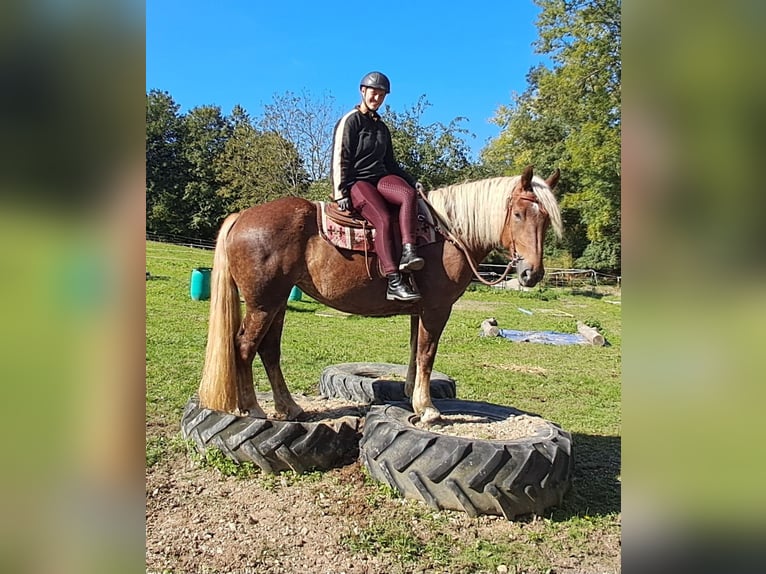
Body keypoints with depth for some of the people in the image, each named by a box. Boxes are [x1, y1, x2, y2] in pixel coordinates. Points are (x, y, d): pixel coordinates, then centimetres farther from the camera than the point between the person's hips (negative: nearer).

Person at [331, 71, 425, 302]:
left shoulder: (381, 127, 23)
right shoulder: (350, 121, 2)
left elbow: (390, 163, 27)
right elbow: (340, 159, -5)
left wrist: (411, 180, 13)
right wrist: (340, 192, -14)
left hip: (381, 178, 6)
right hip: (356, 181, -6)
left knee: (408, 194, -29)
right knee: (384, 219, -31)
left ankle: (408, 252, -41)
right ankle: (394, 282, -36)